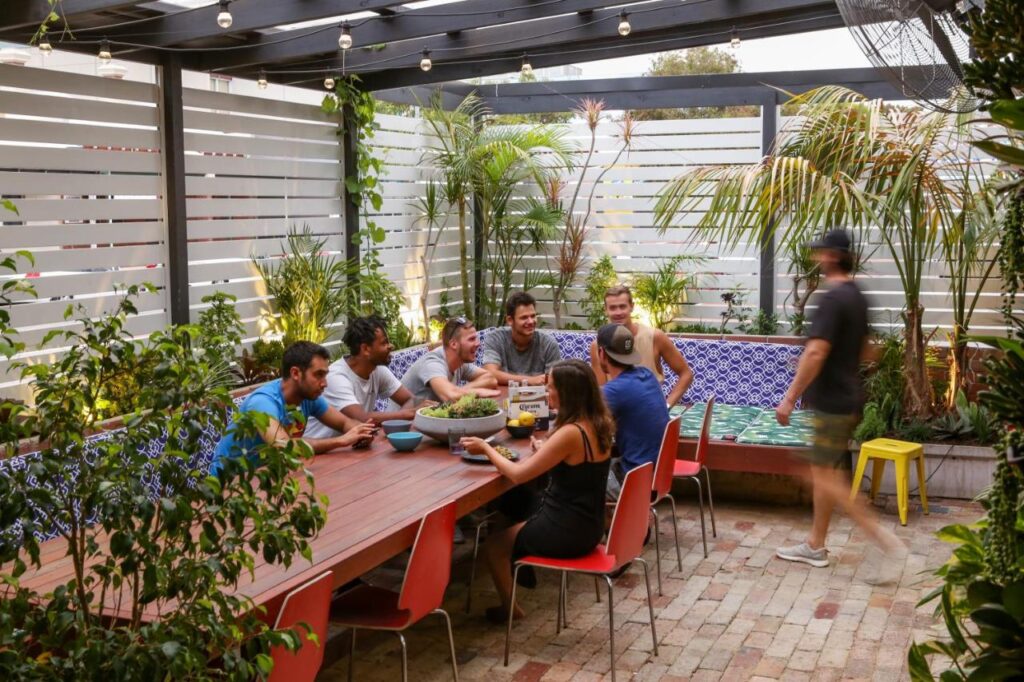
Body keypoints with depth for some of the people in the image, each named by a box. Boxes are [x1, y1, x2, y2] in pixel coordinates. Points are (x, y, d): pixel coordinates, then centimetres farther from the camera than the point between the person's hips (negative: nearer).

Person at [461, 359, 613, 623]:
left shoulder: (570, 433, -26)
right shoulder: (599, 425, -1)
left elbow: (518, 474, -20)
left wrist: (486, 448, -8)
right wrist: (546, 450, 8)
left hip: (567, 533, -8)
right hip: (588, 526, 8)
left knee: (493, 546, 13)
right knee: (518, 528, 30)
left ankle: (509, 608, 26)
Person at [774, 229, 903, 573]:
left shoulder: (833, 298, -19)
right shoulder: (856, 296, 11)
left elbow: (816, 353, -26)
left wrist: (790, 398, -23)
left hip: (832, 401, -10)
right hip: (846, 396, 10)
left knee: (825, 474, -3)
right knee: (822, 471, 14)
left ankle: (879, 534, -4)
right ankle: (815, 545, 20)